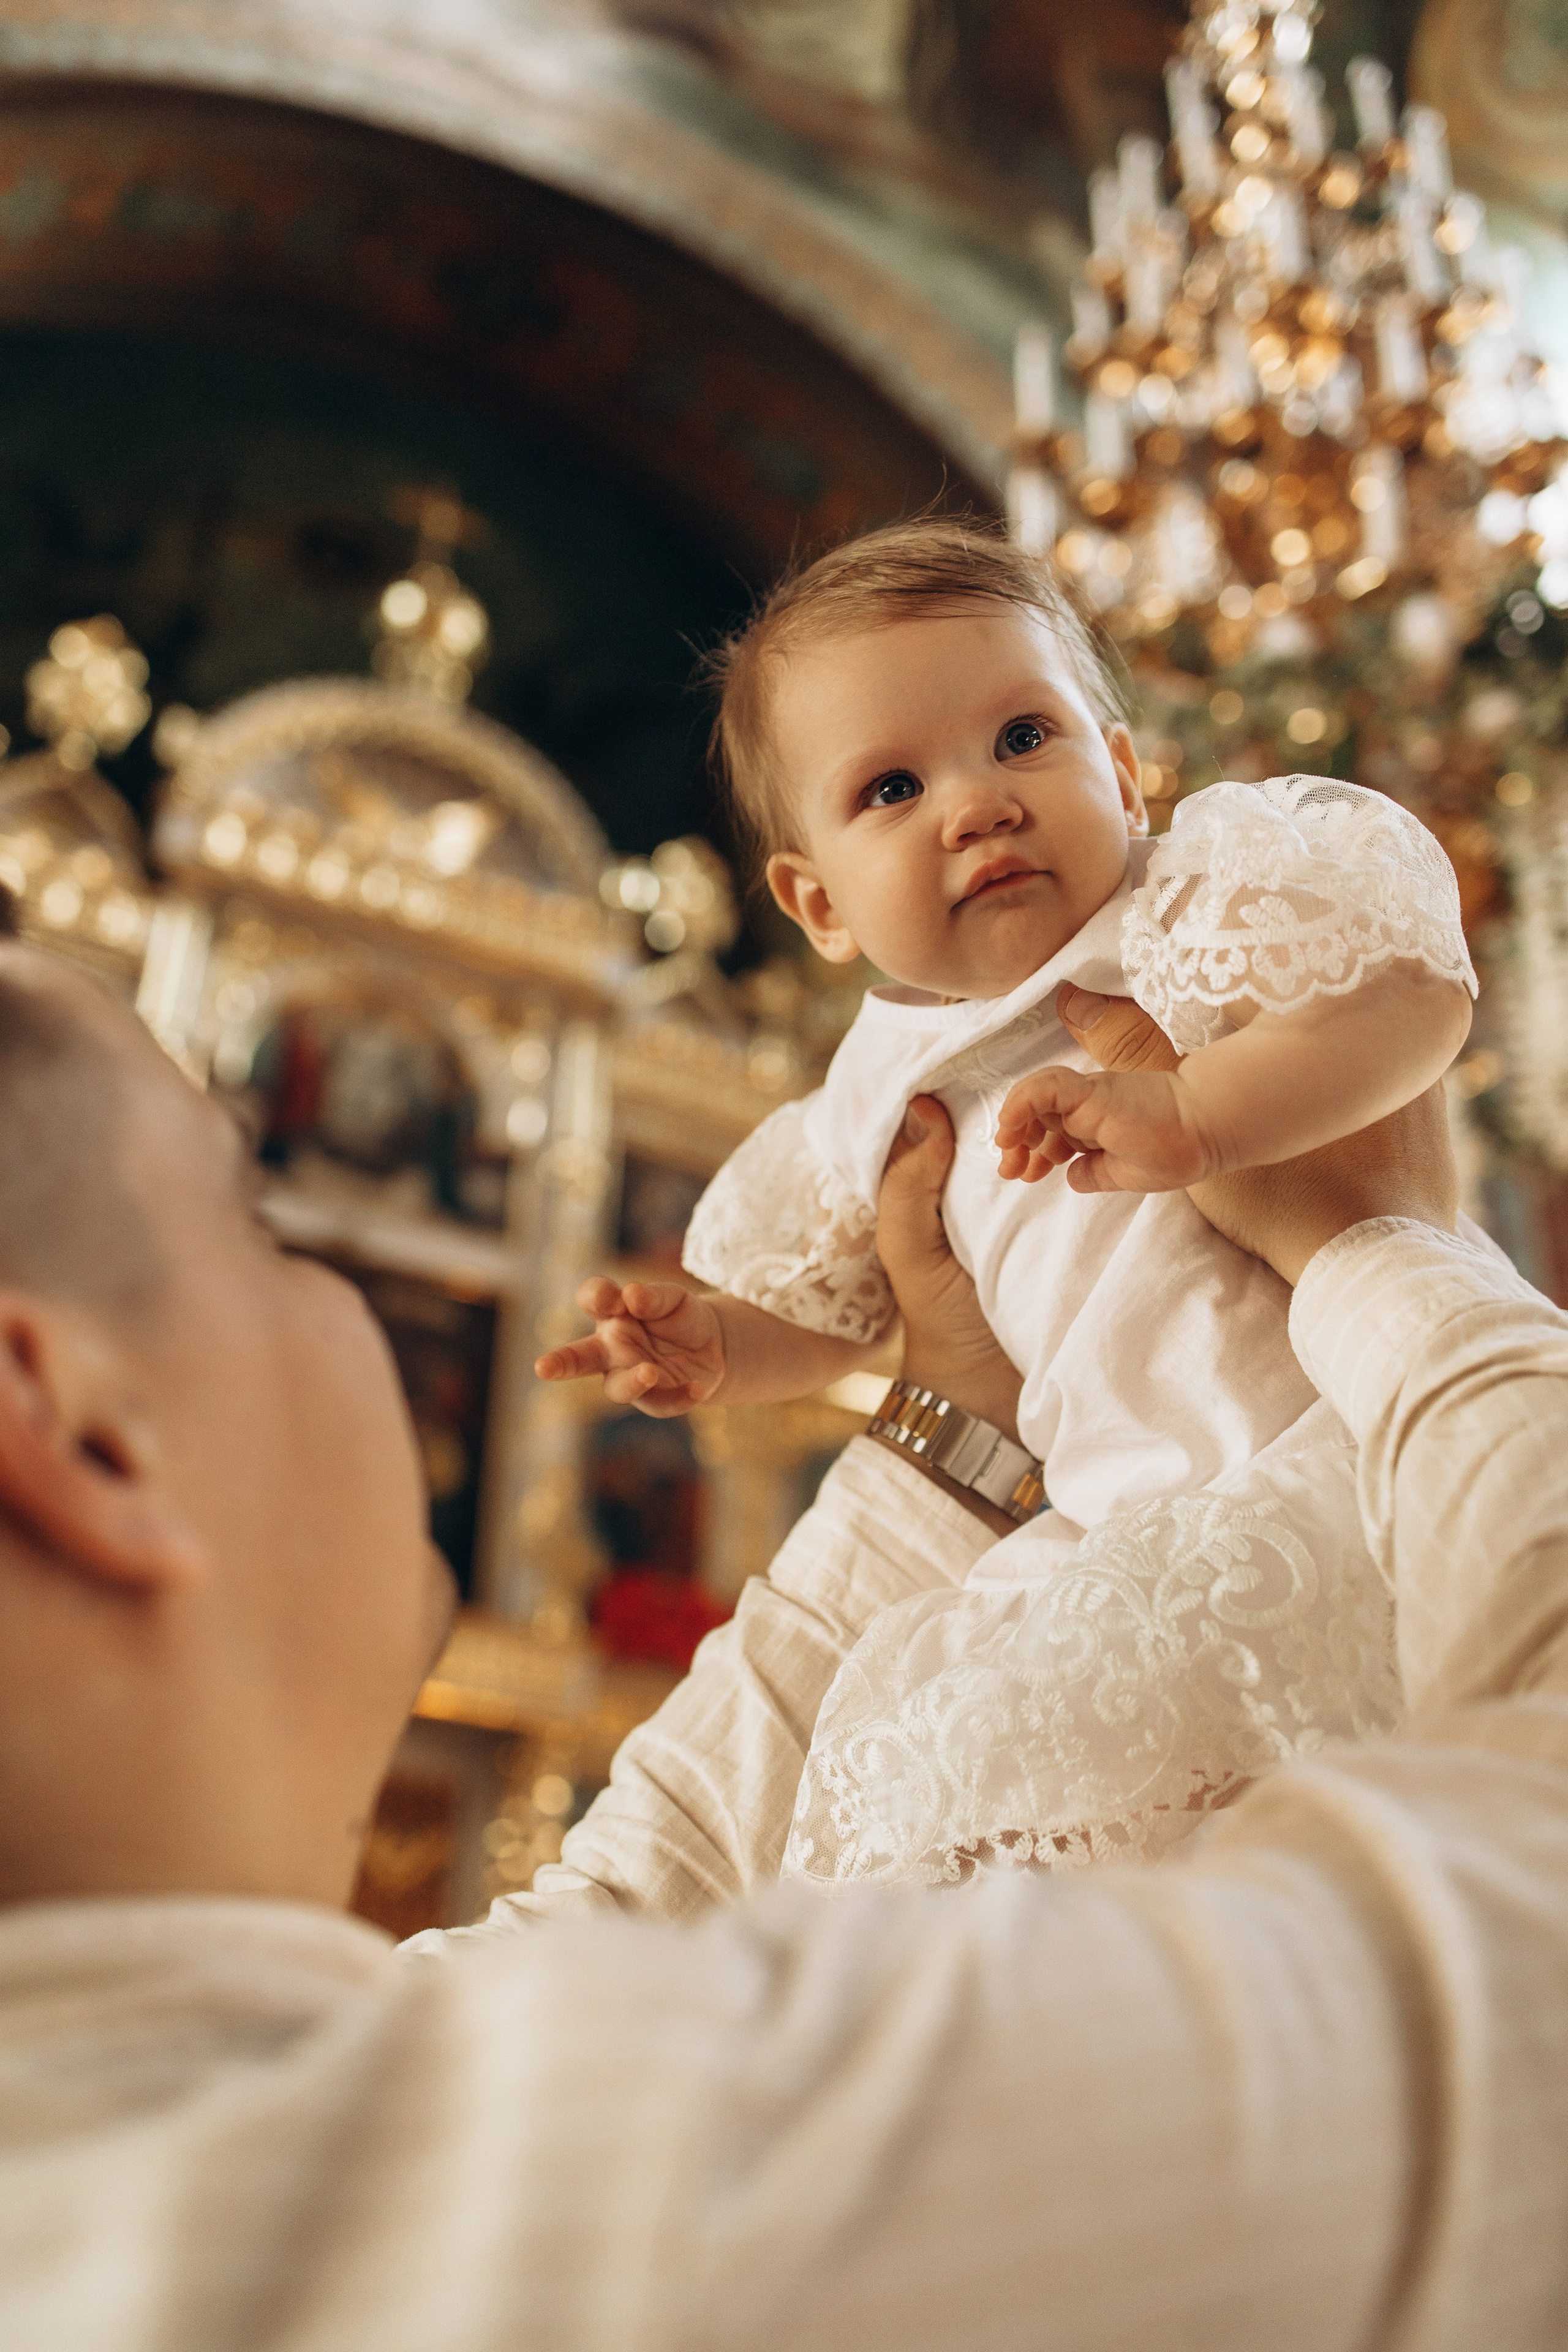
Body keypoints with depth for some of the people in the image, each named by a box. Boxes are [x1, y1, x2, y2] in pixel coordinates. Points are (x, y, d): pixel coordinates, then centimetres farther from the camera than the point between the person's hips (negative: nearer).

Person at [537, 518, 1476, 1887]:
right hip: (1132, 1511, 7)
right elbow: (834, 1303, 27)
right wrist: (721, 1347, 5)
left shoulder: (1192, 912, -6)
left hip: (1317, 1446, -7)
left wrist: (1190, 1119, -36)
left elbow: (1419, 997, -22)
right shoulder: (893, 1090, 12)